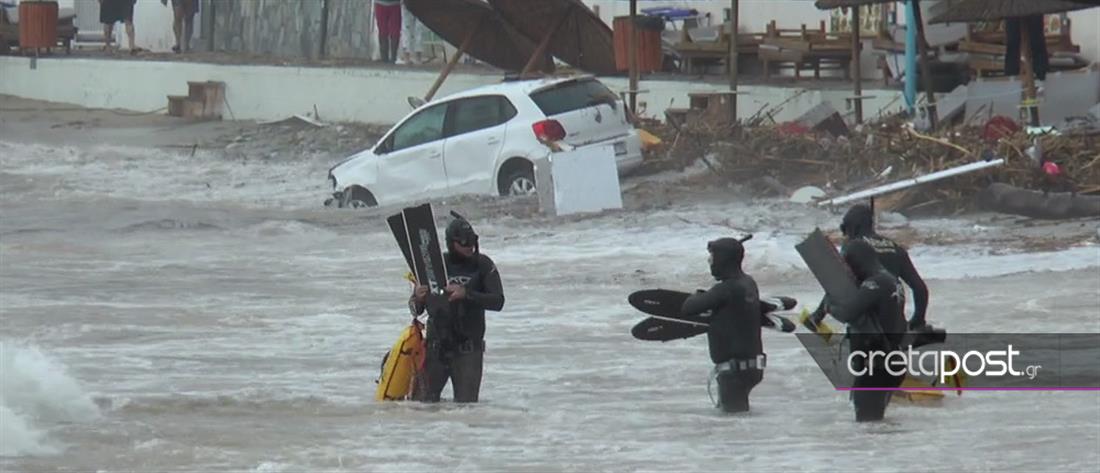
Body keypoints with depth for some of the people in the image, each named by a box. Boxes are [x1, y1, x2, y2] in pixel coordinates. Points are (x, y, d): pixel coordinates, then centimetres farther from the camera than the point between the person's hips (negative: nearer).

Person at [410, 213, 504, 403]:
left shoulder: (483, 265, -1)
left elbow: (497, 302, -9)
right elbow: (416, 309, 6)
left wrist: (466, 294, -23)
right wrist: (418, 299, -19)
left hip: (468, 349, -1)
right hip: (436, 346, 1)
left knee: (466, 404, -3)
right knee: (425, 402, 1)